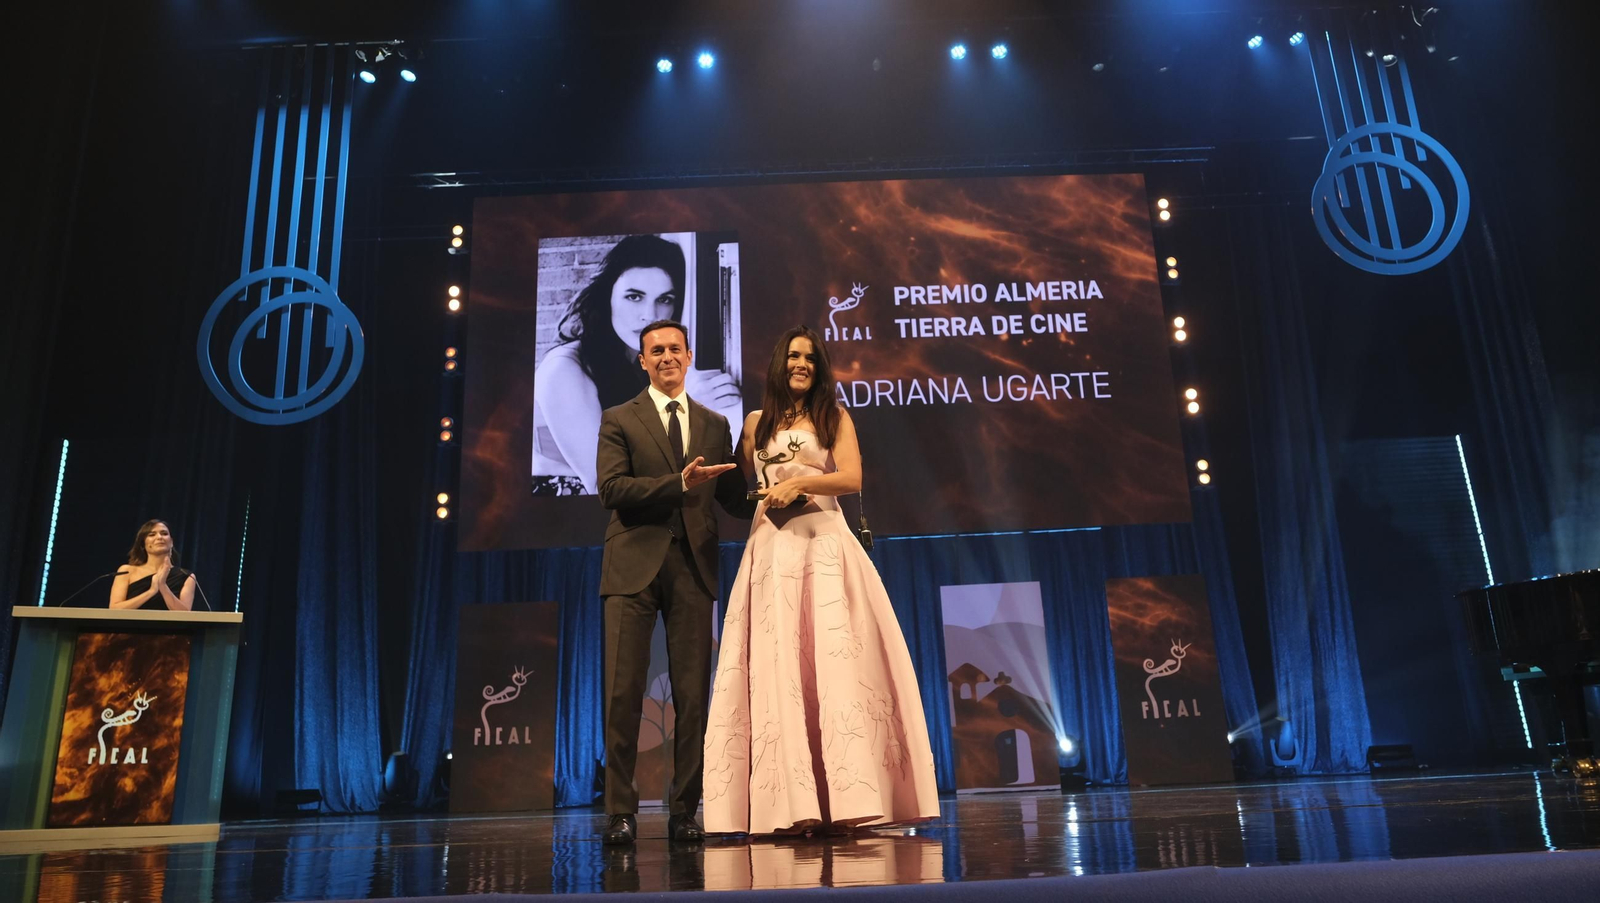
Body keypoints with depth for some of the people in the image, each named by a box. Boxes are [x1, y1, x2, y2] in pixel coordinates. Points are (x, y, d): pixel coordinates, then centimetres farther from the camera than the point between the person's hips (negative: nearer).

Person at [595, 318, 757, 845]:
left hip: (693, 566, 2)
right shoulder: (619, 420, 7)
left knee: (692, 693, 3)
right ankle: (621, 811, 7)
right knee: (623, 692, -2)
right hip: (635, 565, -2)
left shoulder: (715, 425, 16)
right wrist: (679, 483, -16)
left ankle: (684, 811, 13)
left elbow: (733, 497, 13)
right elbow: (611, 488, -7)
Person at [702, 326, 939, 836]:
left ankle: (845, 798, -8)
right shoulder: (757, 422, 16)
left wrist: (800, 483, -11)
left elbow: (852, 477, 0)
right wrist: (766, 495, -3)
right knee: (778, 663, -6)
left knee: (834, 657, -9)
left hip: (824, 544, -1)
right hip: (772, 548, 1)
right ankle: (789, 805, -5)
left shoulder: (834, 417, 12)